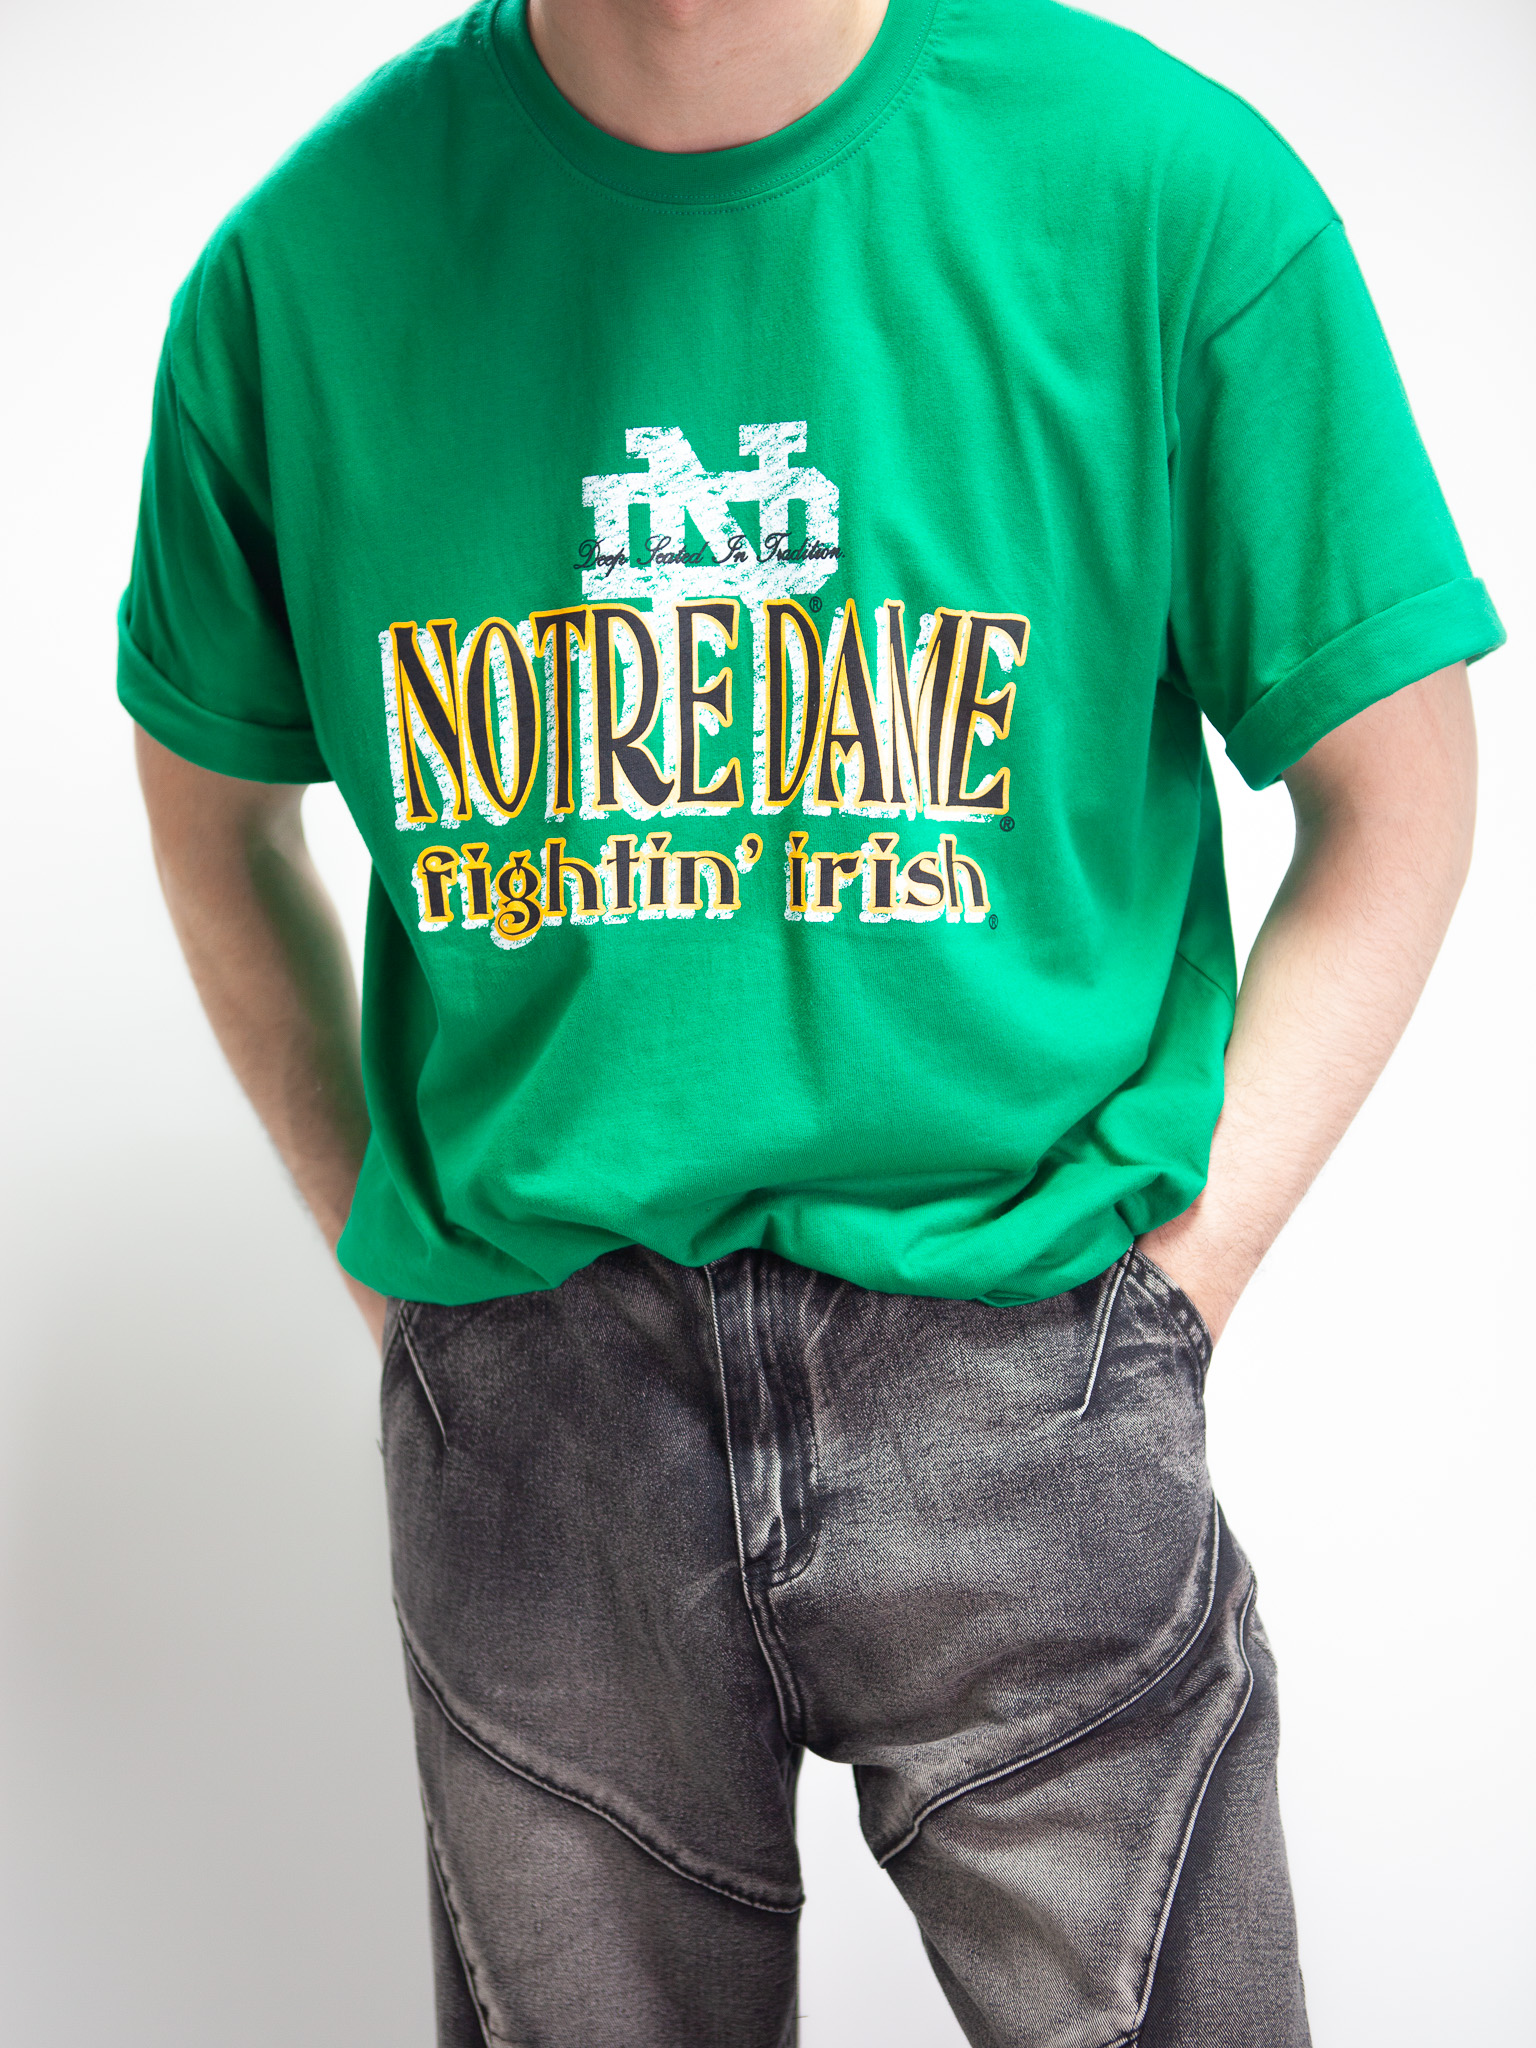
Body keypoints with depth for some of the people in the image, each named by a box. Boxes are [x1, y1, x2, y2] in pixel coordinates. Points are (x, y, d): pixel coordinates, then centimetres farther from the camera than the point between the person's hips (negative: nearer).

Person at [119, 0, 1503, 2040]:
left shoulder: (1169, 192, -9)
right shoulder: (304, 262, -3)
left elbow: (1391, 802, 0)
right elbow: (213, 824, 12)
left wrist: (1163, 1291, -5)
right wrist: (391, 1260, 6)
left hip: (1016, 1357, -1)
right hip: (525, 1393, 2)